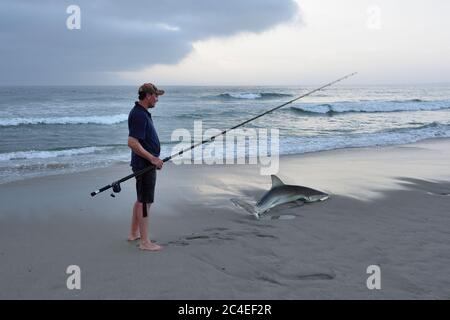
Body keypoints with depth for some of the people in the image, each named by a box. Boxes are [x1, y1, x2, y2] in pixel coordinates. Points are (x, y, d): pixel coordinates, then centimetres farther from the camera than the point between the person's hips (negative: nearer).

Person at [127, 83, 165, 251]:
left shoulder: (141, 112, 13)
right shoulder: (139, 115, -20)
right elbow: (132, 143, -27)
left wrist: (154, 158, 20)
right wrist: (152, 158, -22)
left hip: (146, 163, 10)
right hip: (145, 164, -10)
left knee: (141, 199, 18)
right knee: (145, 201, -5)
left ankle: (134, 233, 30)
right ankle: (145, 242, 2)